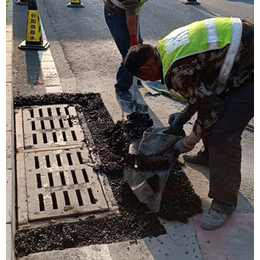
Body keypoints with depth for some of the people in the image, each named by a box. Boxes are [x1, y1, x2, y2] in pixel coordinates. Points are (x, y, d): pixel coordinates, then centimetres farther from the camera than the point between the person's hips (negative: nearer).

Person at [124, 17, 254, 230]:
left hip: (252, 69, -11)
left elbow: (212, 107, -15)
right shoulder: (166, 45, 6)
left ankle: (224, 203, 5)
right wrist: (186, 114, 18)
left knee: (224, 136, -12)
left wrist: (190, 141, -2)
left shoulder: (175, 72, -24)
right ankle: (210, 156, 48)